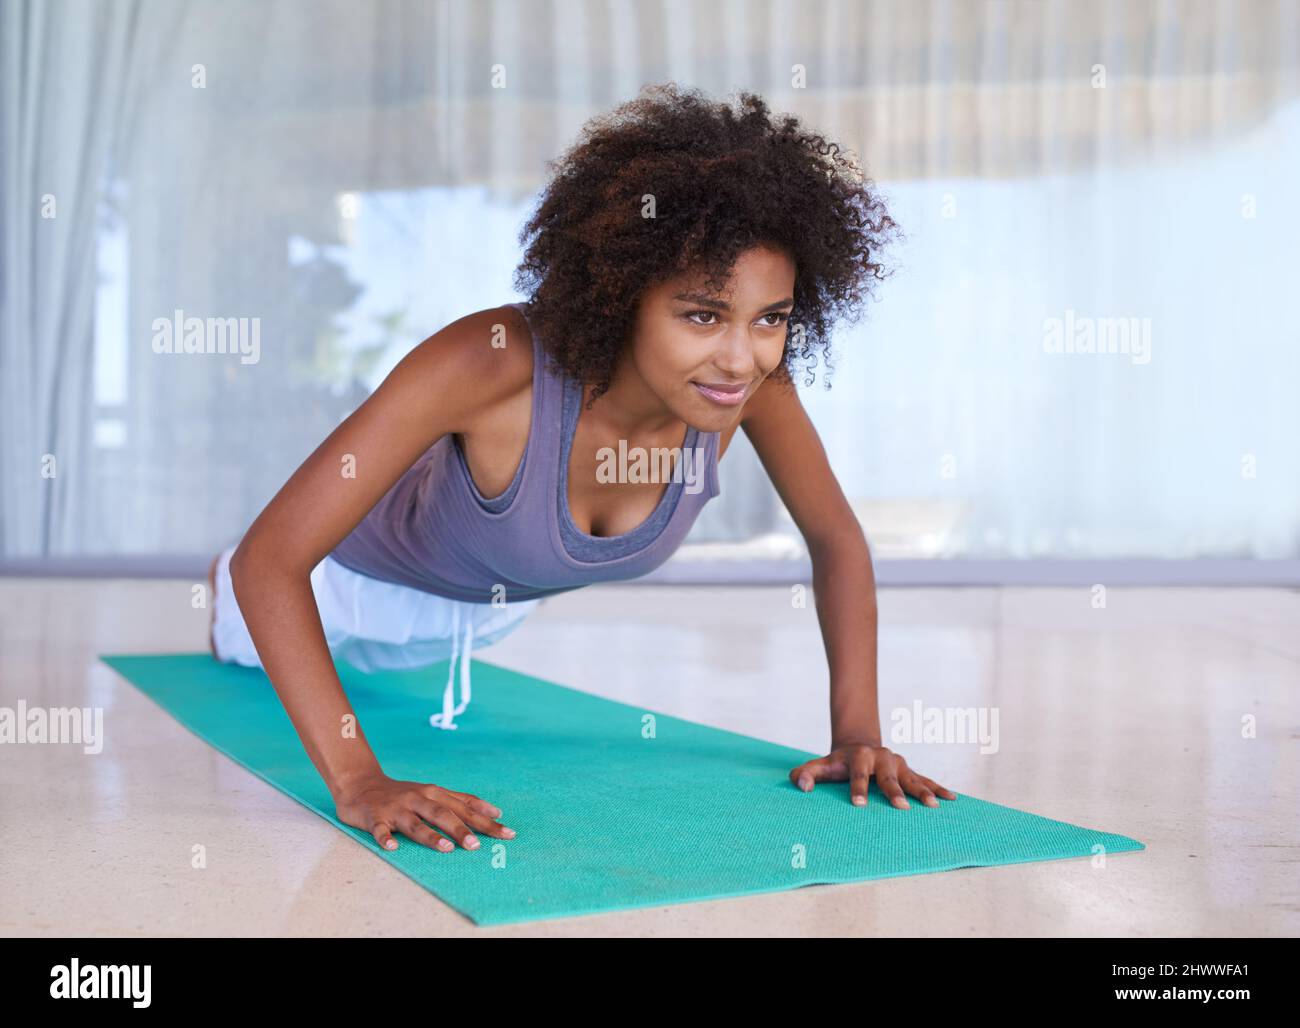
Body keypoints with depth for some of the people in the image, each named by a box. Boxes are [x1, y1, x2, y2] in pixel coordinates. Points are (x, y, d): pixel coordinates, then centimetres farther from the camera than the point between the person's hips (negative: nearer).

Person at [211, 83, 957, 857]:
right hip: (358, 577, -4)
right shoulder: (494, 361, -47)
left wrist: (857, 733, -25)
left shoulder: (753, 379, -33)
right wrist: (361, 782, -52)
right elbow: (269, 556, -45)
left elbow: (839, 541, -16)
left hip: (502, 604, 4)